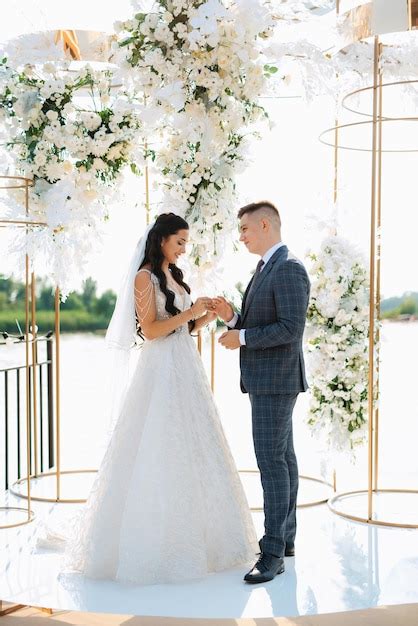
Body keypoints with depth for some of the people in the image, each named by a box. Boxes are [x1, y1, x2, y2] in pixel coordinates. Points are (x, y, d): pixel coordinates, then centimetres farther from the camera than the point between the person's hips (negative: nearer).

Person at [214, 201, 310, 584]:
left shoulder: (289, 269, -17)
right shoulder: (267, 270, 16)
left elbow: (291, 329, -25)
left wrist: (241, 338, -17)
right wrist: (231, 318, 0)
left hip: (275, 381, -11)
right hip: (266, 380, 11)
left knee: (271, 462, -11)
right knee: (282, 458, 13)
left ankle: (273, 554, -7)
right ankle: (285, 538, 21)